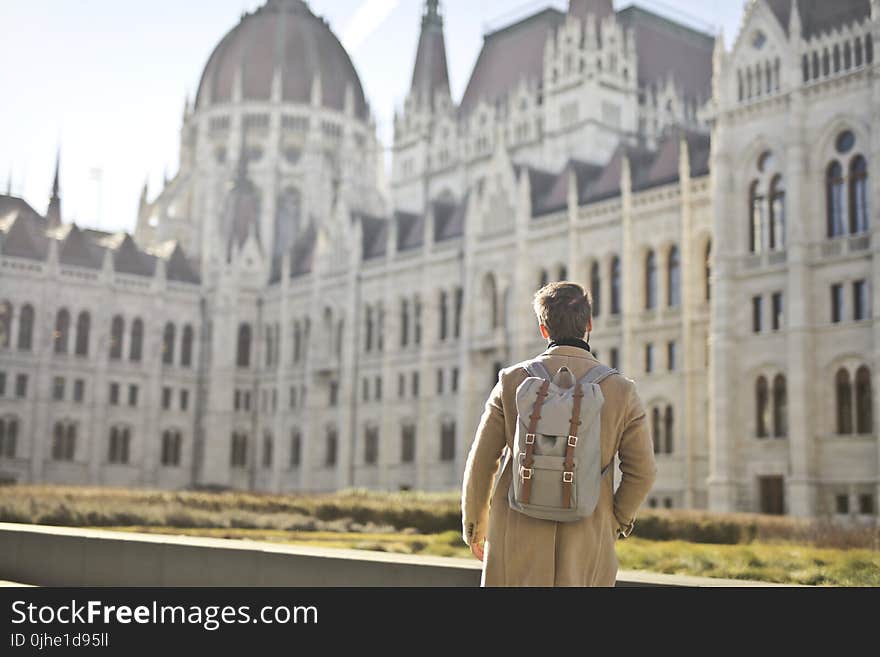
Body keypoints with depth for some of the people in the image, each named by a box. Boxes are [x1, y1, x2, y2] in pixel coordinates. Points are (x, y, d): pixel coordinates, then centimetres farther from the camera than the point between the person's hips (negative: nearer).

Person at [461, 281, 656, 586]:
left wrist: (474, 526, 15)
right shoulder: (621, 390, -3)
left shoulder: (513, 380, -3)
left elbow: (481, 463, 1)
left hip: (518, 538, 0)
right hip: (589, 541, 0)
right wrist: (617, 521, 18)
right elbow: (642, 471, 2)